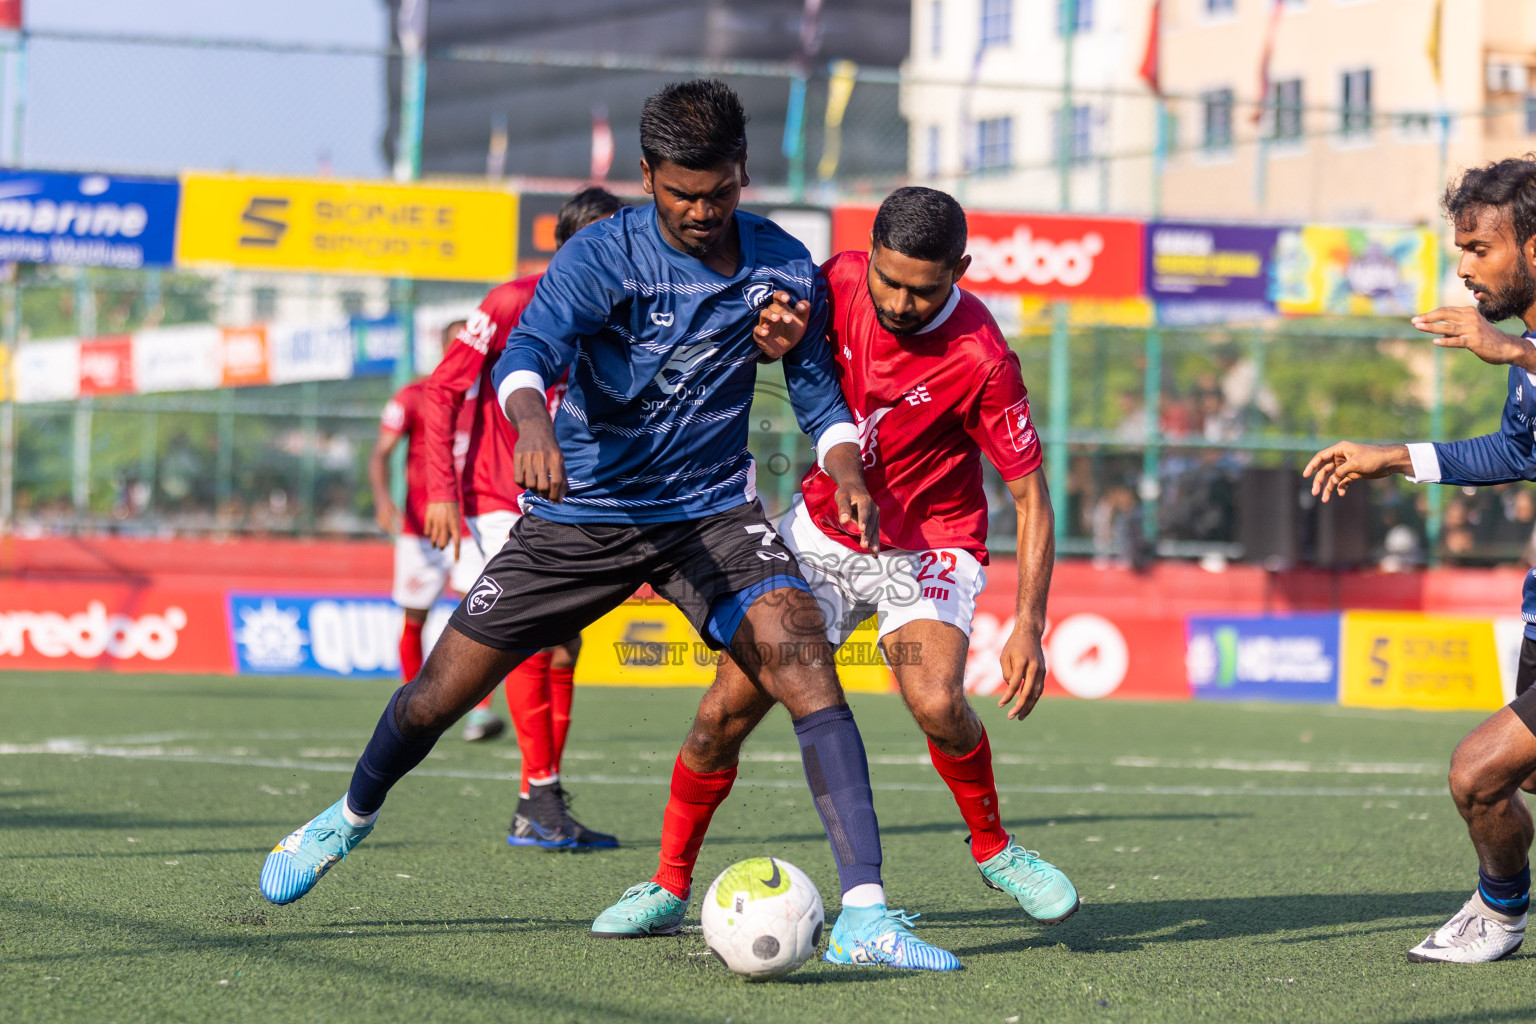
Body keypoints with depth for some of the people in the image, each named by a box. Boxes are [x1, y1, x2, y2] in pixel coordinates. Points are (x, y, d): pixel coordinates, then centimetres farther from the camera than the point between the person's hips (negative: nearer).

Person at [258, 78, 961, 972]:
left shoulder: (785, 267, -5)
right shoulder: (600, 258, -16)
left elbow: (816, 389, 8)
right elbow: (528, 352, -31)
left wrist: (848, 470, -12)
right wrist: (533, 421, -54)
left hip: (713, 510, 1)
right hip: (583, 510, -1)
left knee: (803, 657, -25)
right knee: (443, 692, 4)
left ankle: (867, 910, -27)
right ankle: (353, 816, 39)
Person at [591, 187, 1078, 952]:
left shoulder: (981, 360, -25)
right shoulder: (841, 281, -14)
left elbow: (1030, 496, -18)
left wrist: (1028, 626, -27)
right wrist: (772, 333, -19)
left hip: (928, 549, -3)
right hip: (820, 532, 4)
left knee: (936, 702, -29)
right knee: (727, 709, -6)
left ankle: (994, 851, -1)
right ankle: (669, 887, 13)